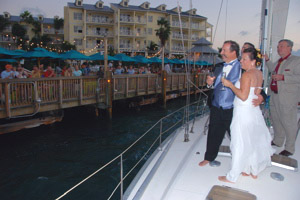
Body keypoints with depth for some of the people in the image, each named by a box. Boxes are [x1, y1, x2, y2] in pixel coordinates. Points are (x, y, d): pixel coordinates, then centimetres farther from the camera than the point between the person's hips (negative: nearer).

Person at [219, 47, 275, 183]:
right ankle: (253, 171, 36)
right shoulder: (259, 73, 9)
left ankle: (232, 177, 12)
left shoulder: (247, 74, -17)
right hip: (254, 111, 9)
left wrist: (230, 85, -16)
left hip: (243, 113, -9)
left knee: (239, 144, -1)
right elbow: (257, 92, 12)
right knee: (253, 142, 20)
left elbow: (243, 96, -22)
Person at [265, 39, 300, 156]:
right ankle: (277, 141, 36)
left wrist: (283, 77, -23)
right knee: (275, 119, 18)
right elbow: (273, 70, 36)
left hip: (288, 98, -8)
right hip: (275, 96, 8)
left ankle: (289, 149, 11)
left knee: (288, 122, -1)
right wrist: (267, 60, 23)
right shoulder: (279, 61, 15)